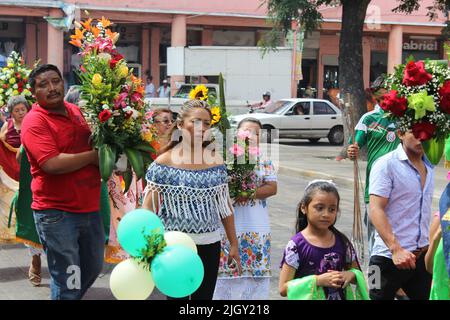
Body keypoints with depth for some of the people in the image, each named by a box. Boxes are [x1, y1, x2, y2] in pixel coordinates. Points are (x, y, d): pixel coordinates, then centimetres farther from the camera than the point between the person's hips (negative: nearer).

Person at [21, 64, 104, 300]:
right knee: (67, 282, 2)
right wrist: (93, 156, -15)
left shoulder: (76, 112, 9)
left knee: (93, 267, 22)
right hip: (56, 214, -7)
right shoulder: (34, 121, -13)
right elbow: (52, 164, -25)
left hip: (90, 207, 7)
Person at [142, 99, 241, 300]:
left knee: (204, 296, 10)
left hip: (209, 245, 4)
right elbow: (148, 207, -7)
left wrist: (233, 243, 11)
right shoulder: (164, 163, -7)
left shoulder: (216, 162, 5)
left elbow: (225, 207, 11)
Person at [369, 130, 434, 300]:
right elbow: (375, 210, -19)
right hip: (389, 256, -6)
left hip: (421, 255, 6)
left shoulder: (428, 167, 12)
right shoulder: (386, 165, -10)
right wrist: (396, 249, -28)